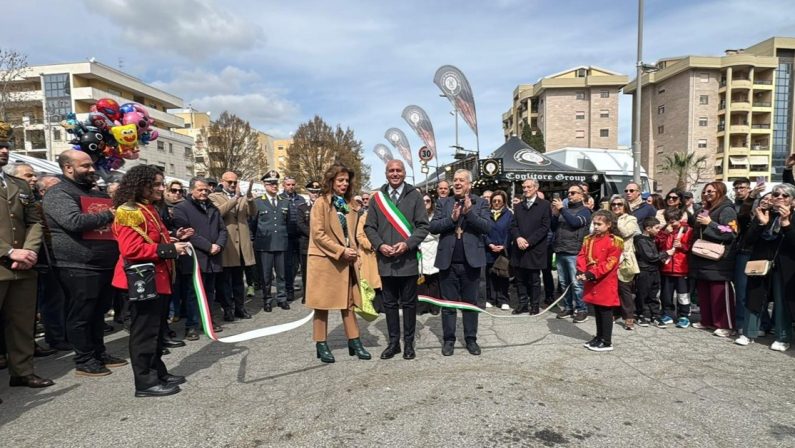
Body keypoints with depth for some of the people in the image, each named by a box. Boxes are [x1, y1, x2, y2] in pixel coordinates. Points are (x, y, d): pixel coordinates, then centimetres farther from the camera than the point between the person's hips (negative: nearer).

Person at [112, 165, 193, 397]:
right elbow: (132, 249, -26)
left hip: (158, 279, 10)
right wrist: (170, 249, -24)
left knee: (157, 330, 16)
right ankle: (145, 382, 7)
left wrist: (174, 239, 9)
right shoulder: (128, 211, -15)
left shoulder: (149, 210, 17)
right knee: (145, 331, -2)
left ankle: (158, 372, 27)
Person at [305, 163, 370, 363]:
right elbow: (318, 234, -14)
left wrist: (352, 252, 1)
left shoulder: (348, 205, 13)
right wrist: (341, 251, -17)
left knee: (348, 302, 9)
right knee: (322, 304, 3)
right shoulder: (321, 203, -7)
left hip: (345, 261, 6)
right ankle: (321, 345, 13)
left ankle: (354, 342, 16)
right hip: (323, 260, -6)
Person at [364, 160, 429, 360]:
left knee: (409, 303, 8)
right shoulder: (377, 197, 8)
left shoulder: (415, 195, 1)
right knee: (390, 303, 11)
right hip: (385, 259, 2)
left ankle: (409, 343, 20)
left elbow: (423, 226, -2)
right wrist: (380, 245, -9)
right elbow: (369, 227, 7)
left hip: (408, 259, -2)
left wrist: (407, 244, -15)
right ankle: (393, 342, 23)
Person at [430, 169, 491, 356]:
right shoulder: (443, 203, 7)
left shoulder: (480, 203, 3)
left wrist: (469, 212, -19)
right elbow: (433, 227, -3)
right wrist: (451, 218, -17)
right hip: (448, 261, 1)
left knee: (471, 302, 10)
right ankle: (448, 340, 20)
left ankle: (471, 339, 22)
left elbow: (487, 227, -9)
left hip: (471, 261, -1)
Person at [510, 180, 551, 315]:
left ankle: (535, 305, 15)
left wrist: (529, 241, -14)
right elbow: (513, 225, 9)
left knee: (534, 280, 4)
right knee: (520, 279, 8)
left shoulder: (545, 205, 0)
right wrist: (518, 238, -12)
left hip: (535, 249, -4)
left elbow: (545, 227, -8)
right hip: (519, 249, 5)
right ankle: (523, 304, 19)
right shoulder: (518, 207, 16)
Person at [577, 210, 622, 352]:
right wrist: (581, 271, -10)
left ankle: (607, 342, 11)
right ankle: (599, 337, 29)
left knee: (606, 312, 2)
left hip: (605, 282, -6)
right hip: (592, 282, 6)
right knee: (597, 311, 16)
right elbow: (582, 256, 6)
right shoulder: (589, 239, 8)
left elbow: (610, 263, -17)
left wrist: (593, 273, -22)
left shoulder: (614, 241, -12)